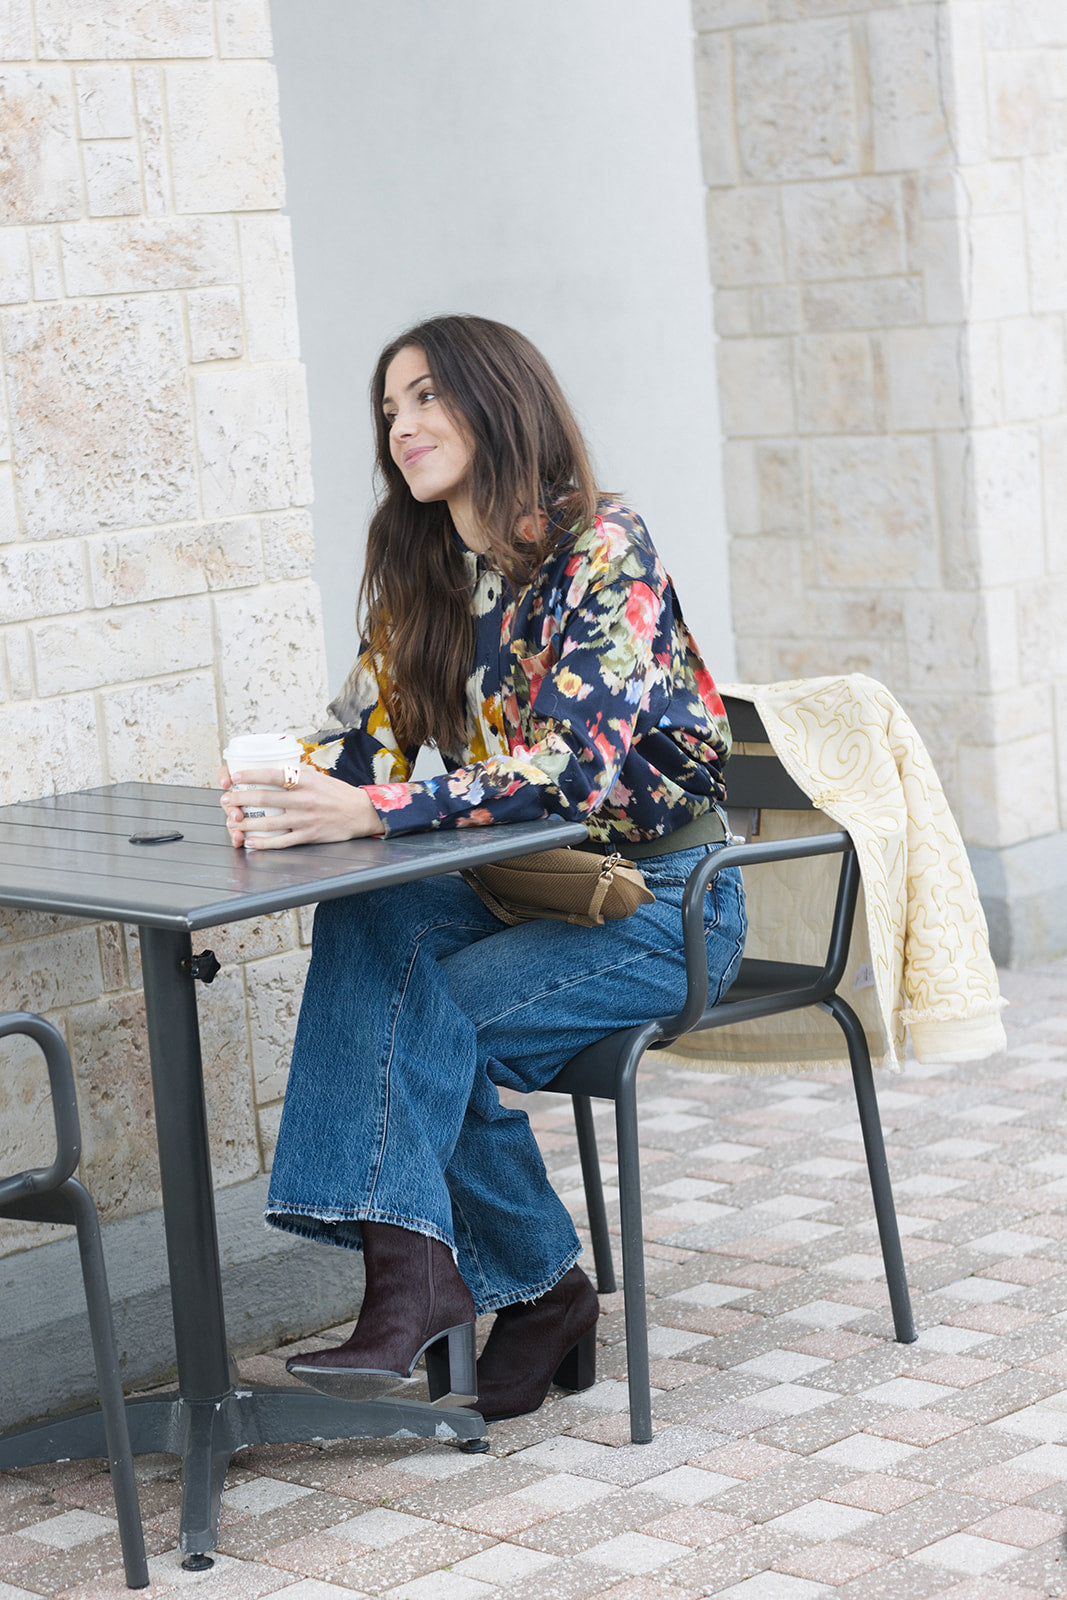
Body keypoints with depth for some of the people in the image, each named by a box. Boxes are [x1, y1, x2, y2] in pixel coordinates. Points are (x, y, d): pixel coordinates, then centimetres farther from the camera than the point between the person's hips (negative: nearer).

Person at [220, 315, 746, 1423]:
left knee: (431, 1019, -25)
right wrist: (287, 800, -19)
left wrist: (372, 812, -34)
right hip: (528, 889, 6)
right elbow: (365, 740, 5)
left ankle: (539, 1289, -6)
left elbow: (573, 765, -25)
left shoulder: (603, 550, -14)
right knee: (365, 921, -25)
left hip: (661, 904, -6)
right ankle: (414, 1268, -31)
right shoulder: (422, 576, 9)